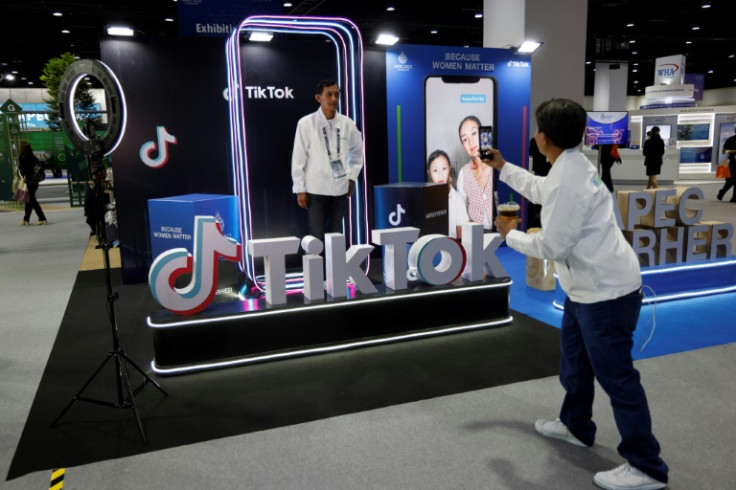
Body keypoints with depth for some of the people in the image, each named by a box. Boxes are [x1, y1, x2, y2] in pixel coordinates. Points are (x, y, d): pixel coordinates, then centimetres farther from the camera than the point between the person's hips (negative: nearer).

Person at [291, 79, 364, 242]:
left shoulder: (347, 123, 1)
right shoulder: (306, 123, -9)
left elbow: (357, 151, 17)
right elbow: (298, 158, -5)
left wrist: (352, 177, 11)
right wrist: (300, 189, -5)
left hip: (340, 188, 3)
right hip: (316, 189, -3)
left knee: (336, 234, 13)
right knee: (317, 236, 0)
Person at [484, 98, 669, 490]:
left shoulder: (567, 180, -25)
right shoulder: (573, 165, 7)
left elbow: (552, 246, -23)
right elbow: (541, 190, 28)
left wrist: (511, 235, -5)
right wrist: (502, 167, 35)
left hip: (606, 292, -11)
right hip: (590, 286, 11)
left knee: (616, 376, -1)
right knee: (574, 359, 24)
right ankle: (576, 426, 43)